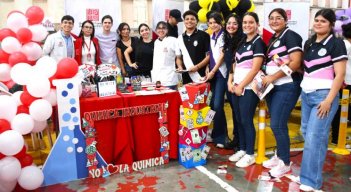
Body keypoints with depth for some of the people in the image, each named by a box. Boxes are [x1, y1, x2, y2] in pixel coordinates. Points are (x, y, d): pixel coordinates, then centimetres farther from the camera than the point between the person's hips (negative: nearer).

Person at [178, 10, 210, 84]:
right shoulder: (180, 38, 15)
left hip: (201, 76, -4)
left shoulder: (204, 36, 1)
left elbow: (209, 55, -3)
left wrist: (197, 67, -14)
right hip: (186, 77, 4)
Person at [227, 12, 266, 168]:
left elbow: (255, 69, -14)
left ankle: (250, 155, 10)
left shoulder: (258, 42, -7)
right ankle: (242, 150, 24)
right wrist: (233, 83, 6)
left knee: (246, 121, -2)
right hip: (237, 87, 7)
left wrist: (241, 86, -14)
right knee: (239, 120, 11)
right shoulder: (242, 42, 15)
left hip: (249, 88, -7)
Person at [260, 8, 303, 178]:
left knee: (277, 125, -7)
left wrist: (273, 77, -15)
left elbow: (295, 63, -18)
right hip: (273, 86, 8)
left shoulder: (290, 35, -8)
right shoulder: (272, 39, 17)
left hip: (287, 86, -8)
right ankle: (279, 155, 28)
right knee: (276, 124, 13)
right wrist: (265, 77, 5)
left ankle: (285, 163, 8)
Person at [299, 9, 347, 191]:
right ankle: (313, 167, 27)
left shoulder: (336, 43, -7)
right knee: (306, 132, 10)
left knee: (315, 137, -9)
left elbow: (340, 75, -12)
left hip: (323, 95, -7)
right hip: (306, 93, 7)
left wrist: (329, 100, -17)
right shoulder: (308, 43, 13)